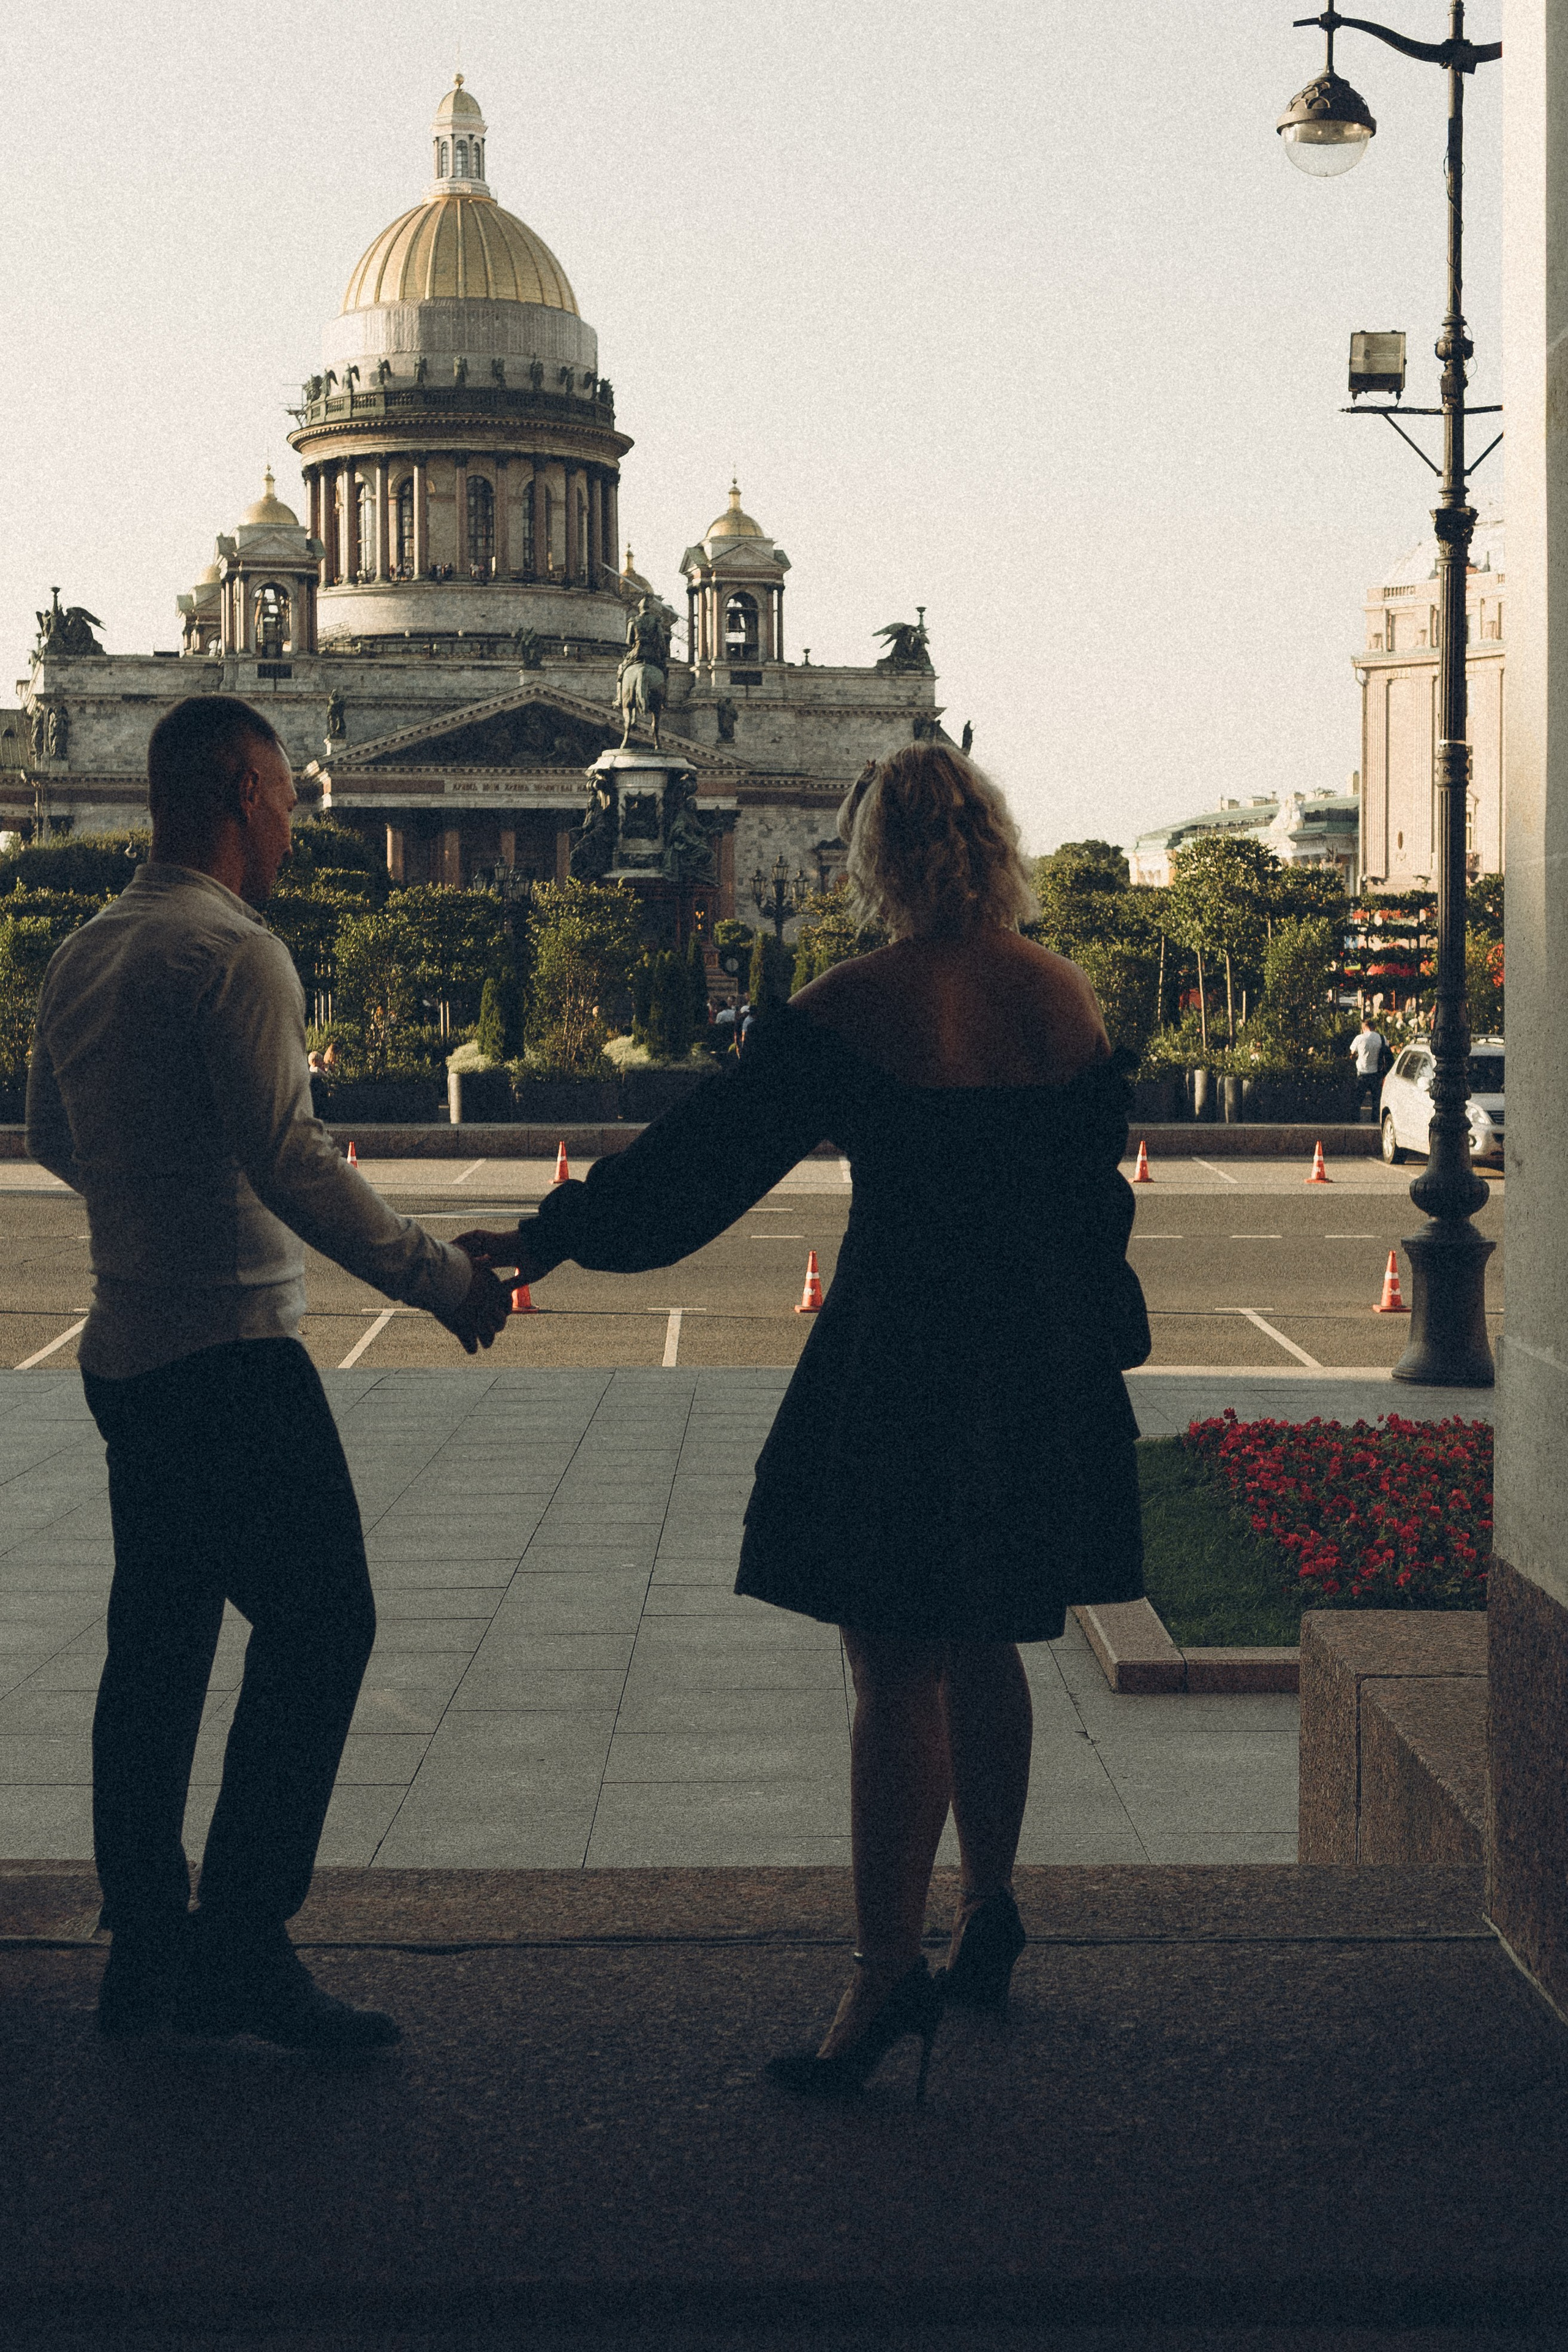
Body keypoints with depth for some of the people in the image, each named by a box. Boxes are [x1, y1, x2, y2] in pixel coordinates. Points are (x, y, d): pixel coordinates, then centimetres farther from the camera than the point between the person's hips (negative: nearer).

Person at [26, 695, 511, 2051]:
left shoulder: (83, 957, 13)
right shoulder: (235, 952, -14)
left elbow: (52, 1138, 26)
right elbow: (289, 1160, -22)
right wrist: (439, 1277, -17)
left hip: (125, 1349, 9)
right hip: (229, 1347, -9)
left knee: (159, 1640, 12)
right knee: (318, 1622, -6)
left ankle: (143, 1947, 17)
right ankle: (240, 1946, -8)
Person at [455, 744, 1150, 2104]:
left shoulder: (857, 1009, -14)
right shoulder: (1067, 997, 2)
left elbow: (705, 1155, -11)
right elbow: (1100, 1189, 10)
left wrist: (549, 1237, -3)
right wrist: (1082, 1346, 22)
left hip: (903, 1368, -6)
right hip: (1045, 1370, 6)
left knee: (897, 1671, -2)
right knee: (982, 1650, 19)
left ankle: (889, 1968, -3)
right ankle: (991, 1912, 31)